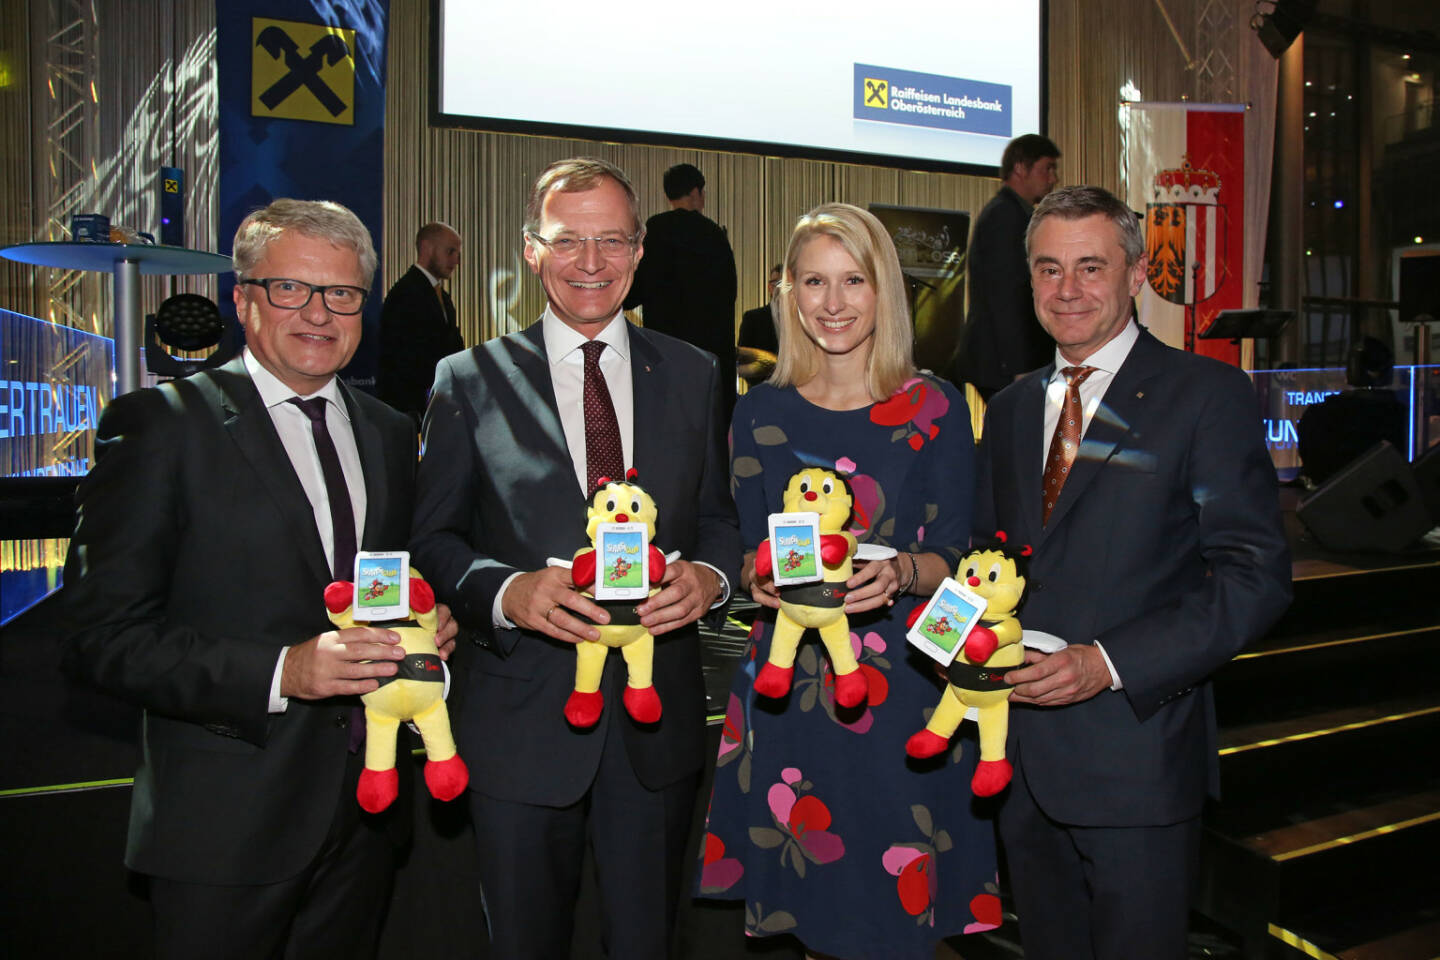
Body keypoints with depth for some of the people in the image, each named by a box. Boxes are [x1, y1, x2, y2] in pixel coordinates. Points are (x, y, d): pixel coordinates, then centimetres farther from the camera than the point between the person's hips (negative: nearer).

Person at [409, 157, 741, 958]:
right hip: (522, 719, -1)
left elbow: (720, 516, 10)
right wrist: (507, 592, -21)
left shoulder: (693, 376, 6)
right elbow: (435, 538, -1)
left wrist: (710, 575, -13)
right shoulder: (472, 381, -1)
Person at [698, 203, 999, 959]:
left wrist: (901, 572, -23)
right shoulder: (760, 415, 5)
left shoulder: (935, 409, -1)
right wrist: (760, 575, -16)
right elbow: (744, 550, 7)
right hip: (790, 683, 2)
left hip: (906, 687, -1)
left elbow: (954, 556, -2)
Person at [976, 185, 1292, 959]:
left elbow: (1255, 575, -11)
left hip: (1135, 756, -5)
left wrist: (1108, 662, -20)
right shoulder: (1009, 409, 13)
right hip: (1021, 757, 5)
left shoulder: (1207, 395, -5)